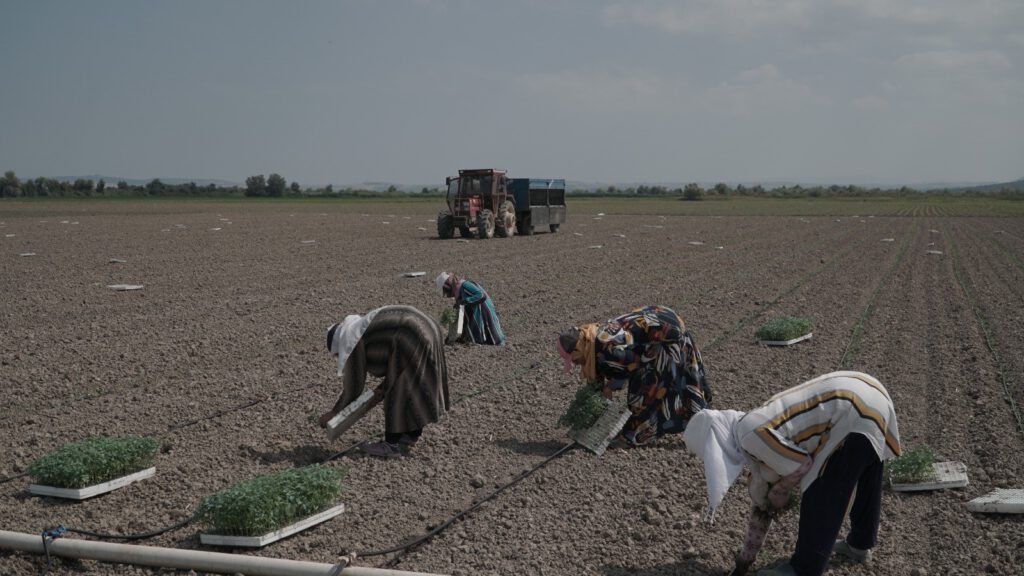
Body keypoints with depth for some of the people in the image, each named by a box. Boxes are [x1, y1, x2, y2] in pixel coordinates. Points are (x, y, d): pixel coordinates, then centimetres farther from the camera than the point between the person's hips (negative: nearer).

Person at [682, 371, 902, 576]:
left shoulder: (751, 436, -15)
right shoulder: (759, 433, 15)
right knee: (865, 483, 29)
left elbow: (802, 463, -14)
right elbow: (762, 502, 22)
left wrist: (777, 493, 5)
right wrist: (746, 558, 29)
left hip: (855, 415, -10)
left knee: (821, 497, 2)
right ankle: (860, 543, 51)